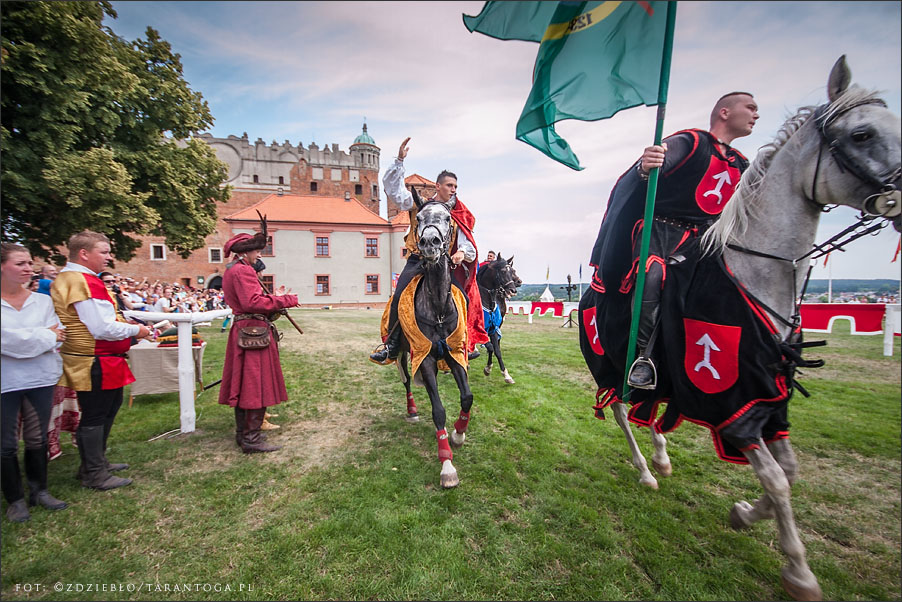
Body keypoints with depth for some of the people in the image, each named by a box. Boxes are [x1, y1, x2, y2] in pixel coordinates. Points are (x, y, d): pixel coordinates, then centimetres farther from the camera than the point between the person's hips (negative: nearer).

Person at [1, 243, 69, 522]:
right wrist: (45, 336, -10)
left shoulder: (42, 301, 5)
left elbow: (57, 336, -2)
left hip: (41, 378, 3)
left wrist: (26, 339, -14)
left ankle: (39, 491, 28)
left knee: (38, 439, 12)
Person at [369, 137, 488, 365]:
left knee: (465, 299, -13)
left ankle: (465, 344, 6)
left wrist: (462, 253, -18)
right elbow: (392, 186, 7)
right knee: (400, 296, -21)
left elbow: (466, 242, 6)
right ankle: (392, 346, -8)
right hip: (418, 261, -1)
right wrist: (399, 160, -4)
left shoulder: (458, 215, 13)